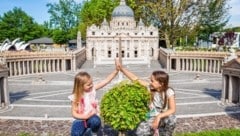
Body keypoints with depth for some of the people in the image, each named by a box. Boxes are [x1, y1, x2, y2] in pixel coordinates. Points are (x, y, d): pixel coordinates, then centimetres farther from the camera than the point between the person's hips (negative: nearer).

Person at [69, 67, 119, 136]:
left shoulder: (92, 89, -8)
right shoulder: (75, 97, -12)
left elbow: (106, 80, -13)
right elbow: (74, 114, -9)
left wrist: (116, 70, -22)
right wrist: (86, 116, -24)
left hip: (92, 117, 1)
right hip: (81, 119, -1)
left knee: (96, 121, -33)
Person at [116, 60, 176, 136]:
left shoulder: (169, 92, -17)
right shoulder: (150, 87, -10)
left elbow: (172, 110, -24)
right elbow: (135, 79, -11)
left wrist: (159, 116, -37)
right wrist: (121, 68, -17)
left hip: (164, 118, -1)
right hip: (152, 118, 2)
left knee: (171, 118, -36)